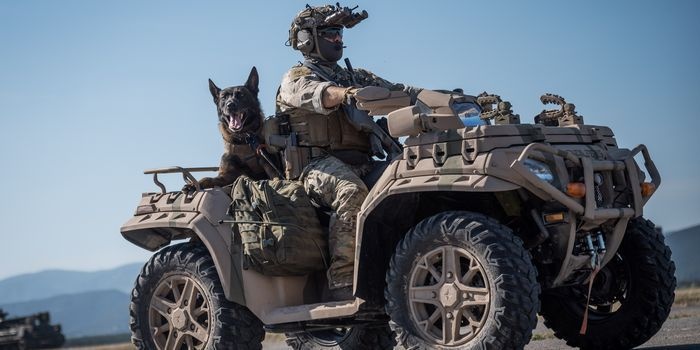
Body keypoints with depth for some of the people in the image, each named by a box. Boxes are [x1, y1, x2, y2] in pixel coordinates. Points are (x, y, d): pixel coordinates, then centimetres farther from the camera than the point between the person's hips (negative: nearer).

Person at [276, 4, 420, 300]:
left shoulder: (357, 77, 29)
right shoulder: (295, 79, 9)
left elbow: (397, 91, 15)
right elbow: (315, 93, -16)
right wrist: (345, 93, -39)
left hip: (361, 164, 6)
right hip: (318, 162, -6)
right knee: (352, 192, -38)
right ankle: (343, 281, -38)